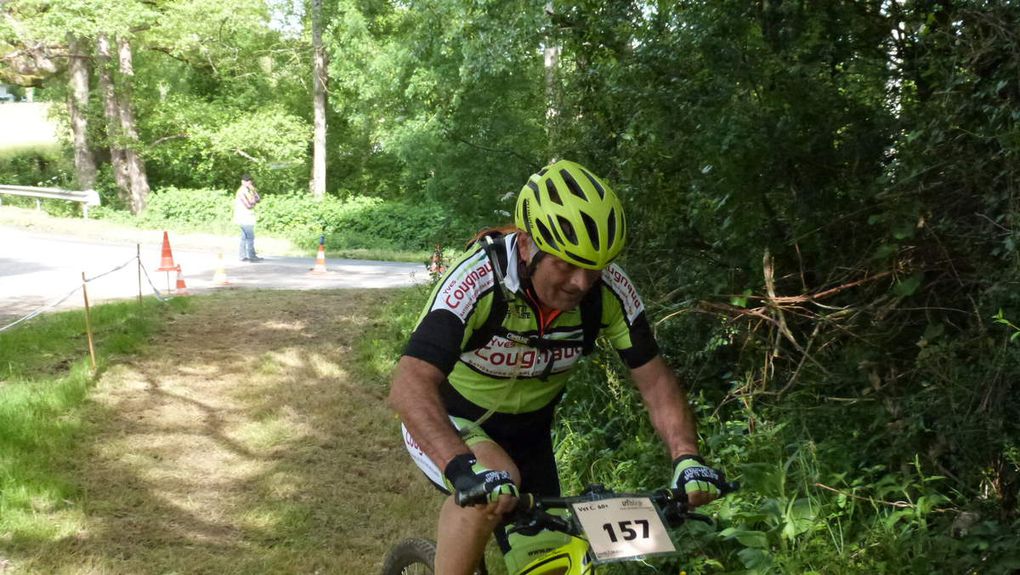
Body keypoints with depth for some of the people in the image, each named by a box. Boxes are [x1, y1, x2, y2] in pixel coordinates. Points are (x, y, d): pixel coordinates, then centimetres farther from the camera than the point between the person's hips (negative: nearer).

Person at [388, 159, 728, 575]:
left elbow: (655, 379, -14)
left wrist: (686, 458, -31)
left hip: (525, 431, 5)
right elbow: (409, 386, -44)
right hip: (448, 422, -5)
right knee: (495, 483, -35)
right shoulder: (478, 280, -35)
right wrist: (463, 469, -59)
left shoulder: (610, 291, -21)